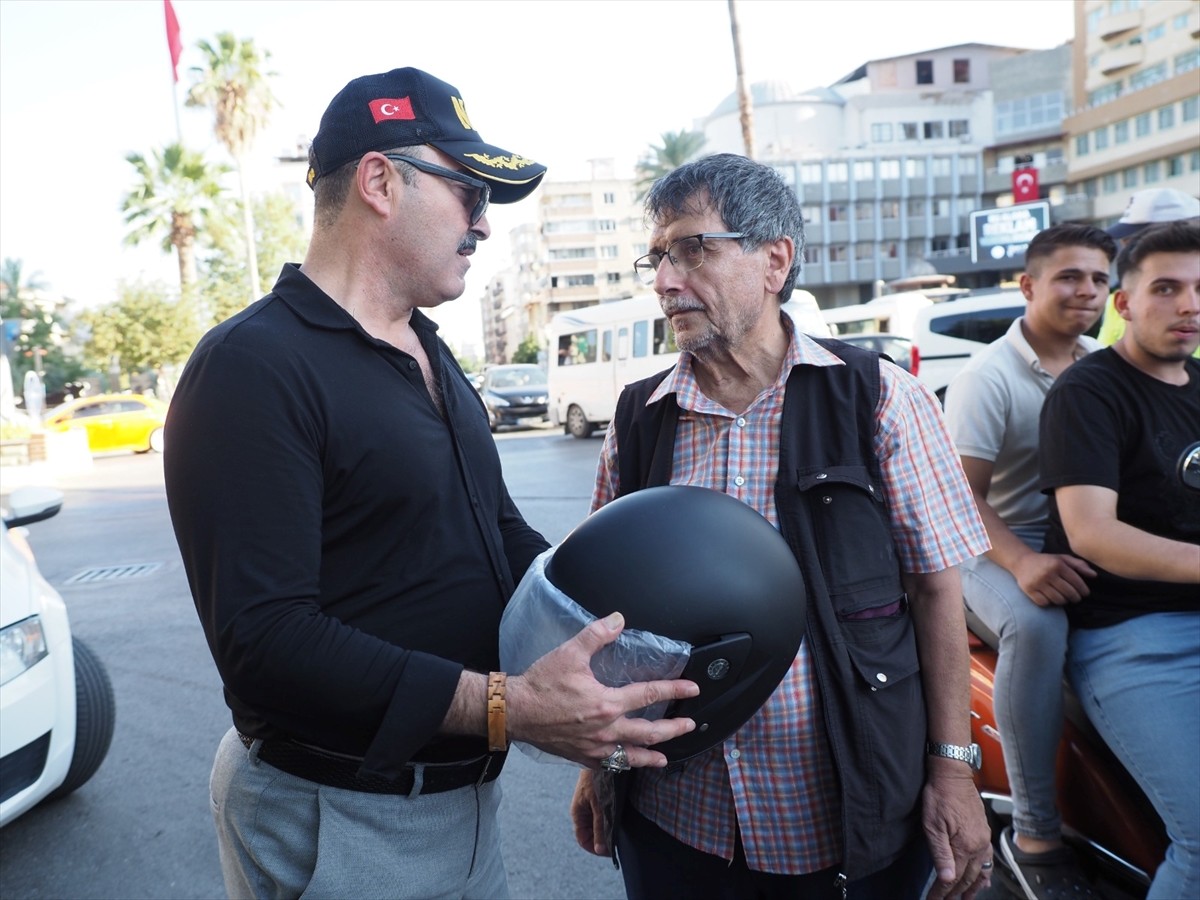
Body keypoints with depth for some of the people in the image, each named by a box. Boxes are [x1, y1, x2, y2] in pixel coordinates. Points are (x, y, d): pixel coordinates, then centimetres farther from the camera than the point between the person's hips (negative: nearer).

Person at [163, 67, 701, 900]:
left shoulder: (431, 358, 10)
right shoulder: (255, 366, -20)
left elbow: (500, 528, 14)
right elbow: (263, 640, -27)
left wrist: (615, 618, -1)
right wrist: (508, 707, -31)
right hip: (337, 824, -8)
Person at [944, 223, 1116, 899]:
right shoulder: (988, 376, -6)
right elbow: (962, 494, -13)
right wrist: (1022, 564, -28)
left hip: (1088, 542, 6)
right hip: (1002, 548, -5)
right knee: (1036, 627, -35)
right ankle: (1035, 834, -21)